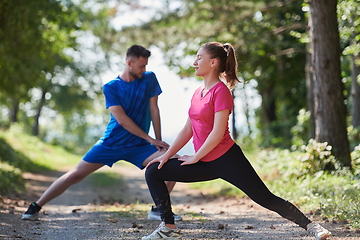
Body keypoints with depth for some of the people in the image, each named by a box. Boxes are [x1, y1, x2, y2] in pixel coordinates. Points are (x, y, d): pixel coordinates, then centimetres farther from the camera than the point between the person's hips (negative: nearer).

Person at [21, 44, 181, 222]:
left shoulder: (149, 79, 0)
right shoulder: (111, 87, -7)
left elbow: (154, 110, 1)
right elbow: (122, 120, -14)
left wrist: (159, 141, -6)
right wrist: (150, 139, -14)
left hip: (138, 146, 2)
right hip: (111, 143, -2)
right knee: (75, 174, -5)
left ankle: (157, 210, -1)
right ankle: (36, 207, 7)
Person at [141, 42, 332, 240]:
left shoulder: (221, 91, -11)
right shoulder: (198, 93, 12)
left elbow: (218, 132, -18)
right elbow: (188, 129, 15)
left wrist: (195, 158, -12)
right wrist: (167, 155, 9)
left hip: (226, 160, -8)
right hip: (205, 164, 8)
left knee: (266, 199, -8)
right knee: (153, 172, 2)